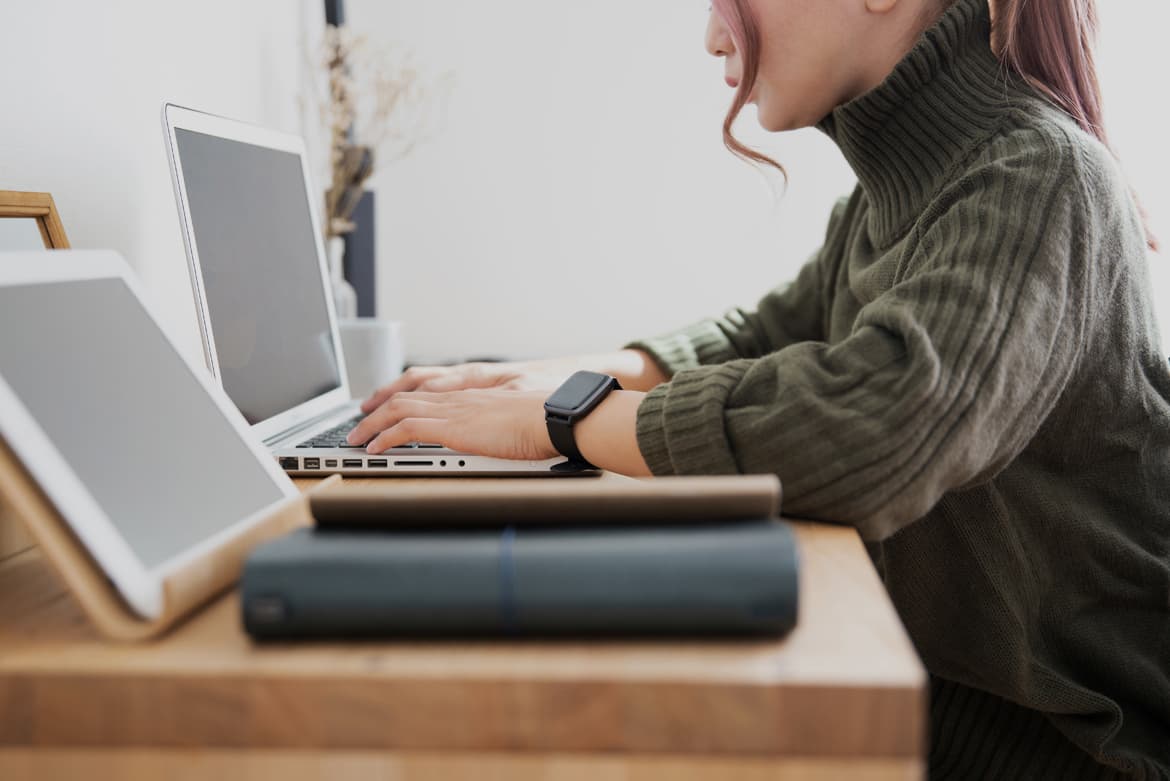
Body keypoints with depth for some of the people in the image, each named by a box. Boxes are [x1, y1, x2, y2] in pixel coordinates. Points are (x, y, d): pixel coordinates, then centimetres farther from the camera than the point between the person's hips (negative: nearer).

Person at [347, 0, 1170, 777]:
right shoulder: (885, 199, 5)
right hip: (939, 668, 7)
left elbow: (871, 429, -37)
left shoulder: (1041, 174, -23)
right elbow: (767, 337, 17)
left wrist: (559, 415, -25)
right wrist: (578, 372, -2)